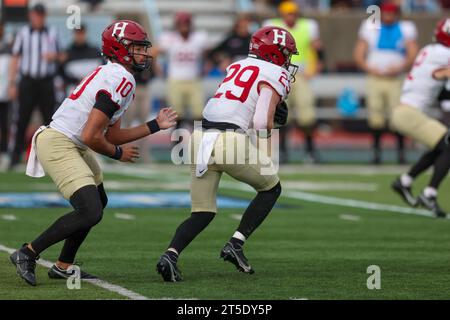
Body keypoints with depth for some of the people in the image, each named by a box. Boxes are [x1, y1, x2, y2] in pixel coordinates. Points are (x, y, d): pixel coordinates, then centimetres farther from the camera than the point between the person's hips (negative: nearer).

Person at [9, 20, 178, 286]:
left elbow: (112, 136, 18)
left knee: (98, 202, 23)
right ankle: (28, 254, -7)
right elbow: (91, 136, -21)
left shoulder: (110, 75, 16)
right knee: (90, 213, -17)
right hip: (58, 145, -11)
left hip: (71, 145, 11)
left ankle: (63, 266, 26)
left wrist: (155, 125, 18)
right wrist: (118, 153, -3)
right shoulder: (122, 80, -16)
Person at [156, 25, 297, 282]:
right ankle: (235, 245, 10)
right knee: (271, 188, 20)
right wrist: (270, 124, 12)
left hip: (202, 138, 6)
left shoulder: (237, 67, 23)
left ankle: (170, 255, -8)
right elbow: (262, 123, -9)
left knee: (203, 212, 15)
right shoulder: (275, 76, 2)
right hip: (232, 142, -6)